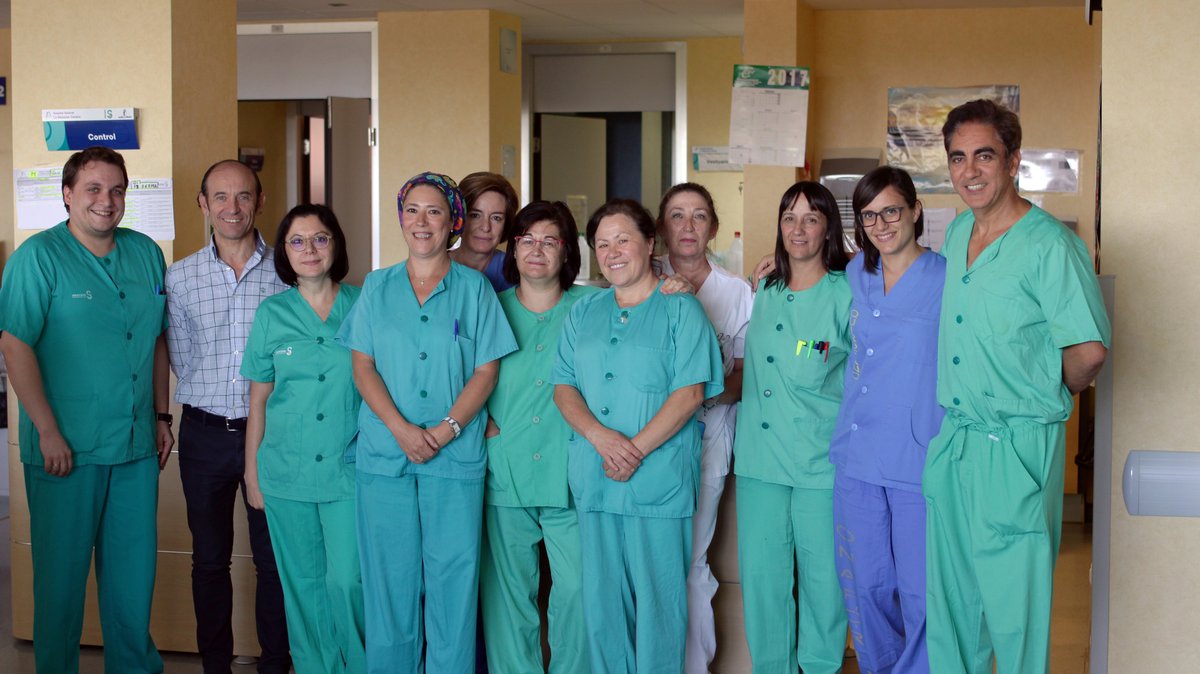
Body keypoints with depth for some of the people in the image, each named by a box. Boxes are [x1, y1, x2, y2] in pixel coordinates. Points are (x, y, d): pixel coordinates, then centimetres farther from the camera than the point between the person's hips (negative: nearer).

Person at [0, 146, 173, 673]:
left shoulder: (146, 254, 8)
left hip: (137, 445, 5)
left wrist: (162, 416, 14)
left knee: (134, 568, 12)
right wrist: (48, 432, -16)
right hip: (67, 447, -5)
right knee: (62, 569, 5)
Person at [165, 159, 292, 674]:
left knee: (274, 556, 7)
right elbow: (181, 360, 7)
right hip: (205, 433, 1)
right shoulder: (180, 277, 2)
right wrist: (215, 396, 1)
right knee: (210, 558, 11)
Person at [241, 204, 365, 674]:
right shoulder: (272, 313, 6)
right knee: (303, 583, 8)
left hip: (348, 471, -2)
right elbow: (259, 398, 10)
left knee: (347, 580, -8)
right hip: (286, 473, 2)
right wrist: (252, 472, 9)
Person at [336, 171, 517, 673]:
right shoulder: (377, 288, 10)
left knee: (452, 574, 0)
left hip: (456, 456, -1)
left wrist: (445, 430, -13)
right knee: (390, 574, 5)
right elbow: (363, 366, 4)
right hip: (384, 453, 2)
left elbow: (486, 371, 0)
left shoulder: (474, 288, 5)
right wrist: (402, 429, -11)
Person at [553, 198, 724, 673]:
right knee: (601, 593, 9)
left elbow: (691, 391, -8)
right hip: (593, 478, 4)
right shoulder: (583, 314, 15)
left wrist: (637, 449, -15)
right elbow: (563, 385, 8)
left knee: (658, 594, 0)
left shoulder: (680, 309, 1)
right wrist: (600, 436, -11)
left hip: (659, 479, -4)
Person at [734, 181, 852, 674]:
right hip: (759, 461, 4)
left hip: (822, 465, -4)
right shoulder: (763, 292, 12)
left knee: (822, 577, 3)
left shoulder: (846, 295, -3)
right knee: (761, 576, 7)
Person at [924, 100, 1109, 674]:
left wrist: (1050, 394, -2)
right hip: (950, 438, 7)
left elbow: (1088, 349, -18)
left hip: (1016, 445, -7)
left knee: (1014, 598, 2)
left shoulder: (1049, 244, -14)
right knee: (950, 593, 14)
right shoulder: (958, 231, 10)